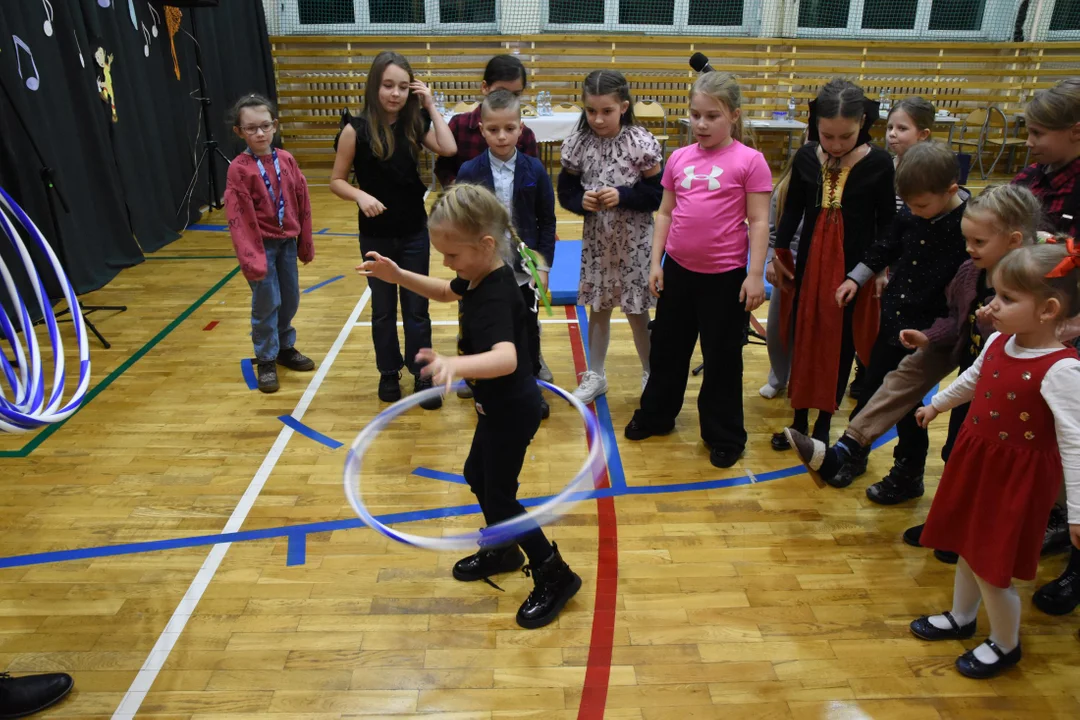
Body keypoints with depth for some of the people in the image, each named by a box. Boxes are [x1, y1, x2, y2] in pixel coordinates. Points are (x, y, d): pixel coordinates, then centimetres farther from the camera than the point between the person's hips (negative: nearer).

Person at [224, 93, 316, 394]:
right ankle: (266, 360, 16)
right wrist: (249, 257, -21)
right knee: (267, 304, 2)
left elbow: (302, 203, 6)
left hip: (287, 242, 5)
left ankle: (285, 348, 34)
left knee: (290, 299, 15)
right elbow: (238, 216, -15)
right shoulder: (239, 168, -13)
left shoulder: (287, 160, 0)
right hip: (262, 245, -5)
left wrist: (305, 242, 7)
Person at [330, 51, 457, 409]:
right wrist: (360, 195, -25)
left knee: (417, 307, 9)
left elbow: (449, 149, -18)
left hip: (414, 233, 2)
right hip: (376, 236, -2)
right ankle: (389, 373, 29)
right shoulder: (357, 129, -10)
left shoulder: (414, 124, -2)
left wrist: (430, 107, -13)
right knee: (383, 308, 13)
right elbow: (337, 181, -5)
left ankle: (422, 376, 20)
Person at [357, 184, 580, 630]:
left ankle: (554, 575, 17)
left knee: (500, 497, 1)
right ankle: (501, 550, 45)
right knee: (478, 475, 24)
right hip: (500, 405, 10)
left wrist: (456, 365, -68)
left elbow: (505, 358, -49)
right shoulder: (480, 276, -3)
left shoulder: (495, 296, -32)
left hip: (512, 409, -10)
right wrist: (397, 275, 5)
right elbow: (446, 292, 19)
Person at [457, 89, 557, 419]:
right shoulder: (469, 173, -9)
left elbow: (547, 221, -1)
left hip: (525, 270, 1)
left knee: (528, 331, 15)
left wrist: (544, 265, -6)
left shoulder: (534, 170, -7)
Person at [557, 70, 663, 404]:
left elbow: (658, 195, -10)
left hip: (634, 240, -3)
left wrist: (622, 195, -22)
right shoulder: (578, 143, -5)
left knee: (637, 311, 8)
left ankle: (651, 375, 29)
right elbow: (566, 191, 3)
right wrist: (581, 201, -17)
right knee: (598, 308, 15)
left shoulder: (641, 143, -14)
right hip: (596, 238, 3)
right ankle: (595, 375, 32)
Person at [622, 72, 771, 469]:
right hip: (678, 269, 5)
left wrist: (755, 275, -12)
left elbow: (758, 222, -9)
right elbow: (665, 213, 9)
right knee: (666, 347, 18)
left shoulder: (749, 161, -9)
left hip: (725, 276, -4)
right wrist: (656, 262, 5)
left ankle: (724, 436, 25)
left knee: (722, 358, 8)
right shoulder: (679, 158, 3)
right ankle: (655, 415, 38)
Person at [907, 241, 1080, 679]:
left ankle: (1005, 646, 32)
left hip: (1016, 475, -7)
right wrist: (937, 404, 33)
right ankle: (961, 617, 46)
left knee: (992, 565, 5)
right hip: (976, 459, 7)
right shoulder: (999, 342, -4)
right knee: (969, 545, 23)